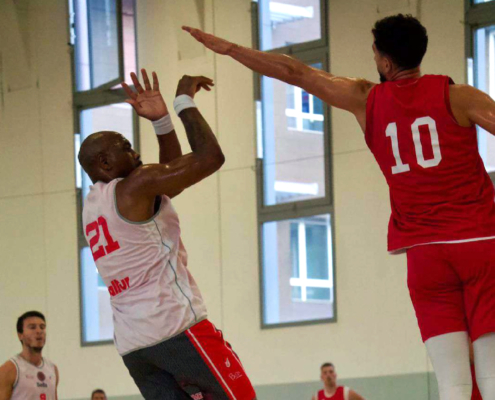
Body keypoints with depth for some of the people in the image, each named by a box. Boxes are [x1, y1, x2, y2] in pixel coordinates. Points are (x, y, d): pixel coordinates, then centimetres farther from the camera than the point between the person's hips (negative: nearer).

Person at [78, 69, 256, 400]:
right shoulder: (134, 186, -6)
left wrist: (162, 121, 20)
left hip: (131, 343, 9)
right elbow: (210, 158, -13)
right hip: (175, 325, -9)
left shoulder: (92, 205, 21)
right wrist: (185, 100, -1)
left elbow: (173, 178, 30)